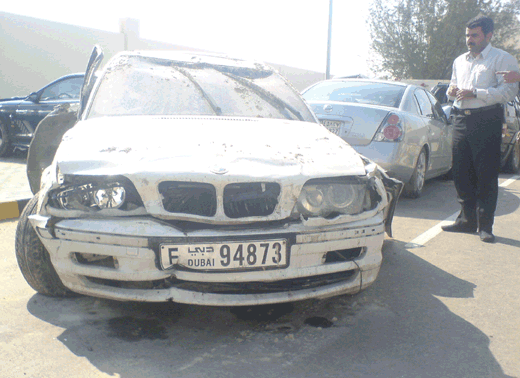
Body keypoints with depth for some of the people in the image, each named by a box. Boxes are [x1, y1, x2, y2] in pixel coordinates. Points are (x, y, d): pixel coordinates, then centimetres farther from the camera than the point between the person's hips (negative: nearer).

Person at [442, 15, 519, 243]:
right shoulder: (460, 61, 21)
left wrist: (476, 93, -18)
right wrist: (451, 91, 6)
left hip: (486, 120, -6)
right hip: (461, 119, 6)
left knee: (486, 175, -4)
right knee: (461, 173, 6)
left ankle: (485, 225, 4)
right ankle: (467, 220, 18)